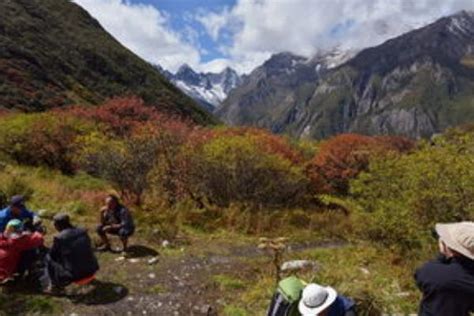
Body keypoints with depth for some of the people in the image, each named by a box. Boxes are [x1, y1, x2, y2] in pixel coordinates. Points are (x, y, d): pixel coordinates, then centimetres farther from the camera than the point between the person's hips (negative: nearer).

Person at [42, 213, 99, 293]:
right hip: (92, 269, 5)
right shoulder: (83, 231, 1)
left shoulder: (59, 238, -13)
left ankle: (53, 285, 21)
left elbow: (53, 255, 3)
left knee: (49, 258, 14)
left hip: (74, 275, -5)